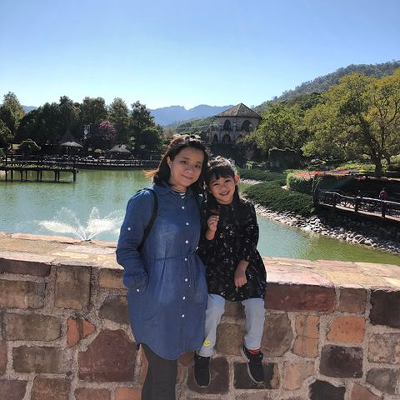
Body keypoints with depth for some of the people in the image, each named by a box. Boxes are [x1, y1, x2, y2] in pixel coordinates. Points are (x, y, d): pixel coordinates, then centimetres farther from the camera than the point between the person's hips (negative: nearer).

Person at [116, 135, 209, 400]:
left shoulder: (196, 201, 7)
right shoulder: (147, 200, -11)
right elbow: (126, 247, -10)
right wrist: (144, 285, -17)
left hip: (191, 299, 5)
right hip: (157, 301, -5)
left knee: (165, 369, 17)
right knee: (164, 374, 4)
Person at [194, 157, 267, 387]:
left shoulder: (246, 208, 2)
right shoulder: (205, 211, -3)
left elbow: (251, 239, 2)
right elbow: (201, 247, 0)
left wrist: (242, 268, -6)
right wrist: (210, 232, -21)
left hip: (245, 264, 2)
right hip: (216, 266, -2)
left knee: (256, 305, -14)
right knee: (215, 306, -23)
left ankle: (252, 350, 15)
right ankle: (204, 354, 2)